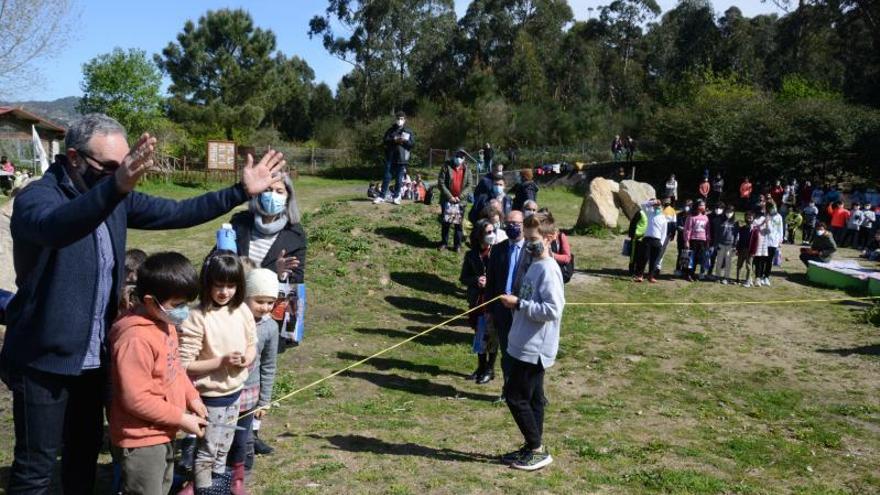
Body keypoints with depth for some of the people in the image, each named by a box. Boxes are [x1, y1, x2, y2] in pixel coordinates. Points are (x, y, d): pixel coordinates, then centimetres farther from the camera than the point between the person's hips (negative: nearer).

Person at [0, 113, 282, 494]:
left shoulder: (115, 199, 2)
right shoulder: (36, 197, -20)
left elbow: (176, 213, 7)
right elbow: (54, 227, -44)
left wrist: (241, 192, 0)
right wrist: (115, 187, -61)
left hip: (93, 357, 7)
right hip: (44, 360, -7)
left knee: (86, 450, 21)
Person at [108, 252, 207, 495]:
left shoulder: (164, 323, 3)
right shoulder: (136, 338, -29)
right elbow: (136, 399, -29)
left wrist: (192, 397, 4)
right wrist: (181, 418, -22)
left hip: (163, 433, 10)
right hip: (141, 441, -10)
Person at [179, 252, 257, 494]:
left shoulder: (242, 311, -3)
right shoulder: (197, 318, -20)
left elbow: (252, 344, 11)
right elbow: (184, 365, -21)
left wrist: (248, 358, -11)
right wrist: (222, 361, -26)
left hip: (235, 392, 6)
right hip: (210, 396, -6)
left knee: (223, 449, 22)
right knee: (207, 452, 7)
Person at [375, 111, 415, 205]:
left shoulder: (409, 131, 8)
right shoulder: (391, 130, 10)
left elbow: (413, 143, 2)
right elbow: (384, 141, 1)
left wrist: (404, 141, -16)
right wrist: (394, 140, -15)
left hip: (402, 158, 0)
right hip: (390, 157, 0)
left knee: (399, 179, 4)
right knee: (387, 177, 1)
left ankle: (396, 197, 13)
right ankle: (381, 196, 6)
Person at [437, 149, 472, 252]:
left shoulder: (466, 170, 5)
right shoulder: (446, 166, -2)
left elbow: (469, 186, 0)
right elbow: (441, 182, -7)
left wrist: (460, 197, -13)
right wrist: (449, 196, -13)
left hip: (460, 201, 1)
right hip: (447, 200, -1)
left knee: (458, 223, 4)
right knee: (445, 222, 5)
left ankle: (457, 244, 12)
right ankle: (444, 242, 18)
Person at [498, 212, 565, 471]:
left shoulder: (548, 269, -18)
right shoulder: (535, 265, 12)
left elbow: (553, 310, -25)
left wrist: (519, 303, -21)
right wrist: (516, 303, 7)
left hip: (534, 348, -10)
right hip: (528, 346, 10)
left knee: (516, 396, -4)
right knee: (531, 397, 15)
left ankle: (538, 449, 8)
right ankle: (533, 448, 25)